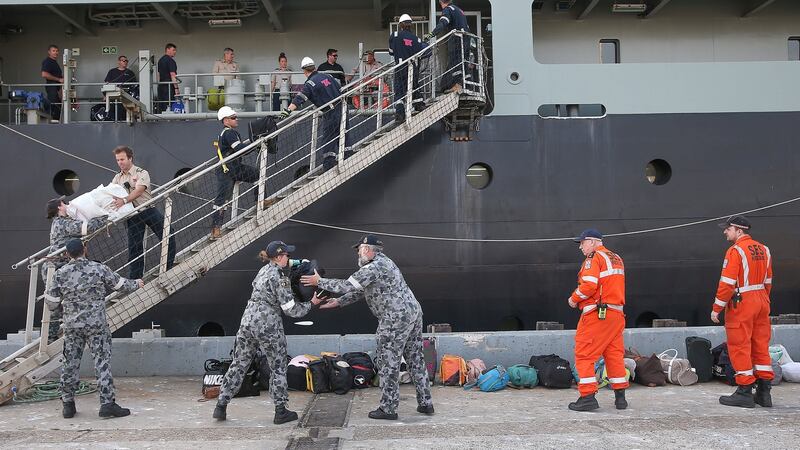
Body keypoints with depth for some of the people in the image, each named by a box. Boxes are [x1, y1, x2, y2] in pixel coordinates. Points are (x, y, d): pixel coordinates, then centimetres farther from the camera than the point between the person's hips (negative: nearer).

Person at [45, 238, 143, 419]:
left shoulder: (60, 274, -1)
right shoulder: (99, 269, -5)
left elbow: (51, 303, 4)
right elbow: (121, 285, 6)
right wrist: (136, 284, 27)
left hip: (71, 326, 3)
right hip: (96, 325, -3)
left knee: (71, 363, 11)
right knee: (102, 363, -1)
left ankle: (67, 404, 18)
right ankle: (107, 403, -5)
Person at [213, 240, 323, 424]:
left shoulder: (264, 270, 12)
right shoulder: (279, 278, -13)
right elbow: (291, 309, -12)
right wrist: (311, 303, 1)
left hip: (247, 321, 7)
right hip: (268, 326, -7)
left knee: (239, 364, 13)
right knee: (278, 368, 7)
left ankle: (221, 406, 14)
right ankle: (280, 412, 12)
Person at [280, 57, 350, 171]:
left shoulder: (310, 83, -10)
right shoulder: (327, 76, 10)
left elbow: (299, 99, -22)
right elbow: (340, 91, 17)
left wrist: (288, 110, -29)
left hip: (331, 114, -7)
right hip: (342, 108, 7)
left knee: (328, 141, 0)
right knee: (343, 136, 16)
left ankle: (328, 166, -1)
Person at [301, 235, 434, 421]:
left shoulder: (374, 267, -14)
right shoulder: (383, 262, 19)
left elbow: (348, 286, -15)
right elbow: (360, 291, 23)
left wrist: (320, 282, -4)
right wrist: (338, 302, 20)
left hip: (396, 318, -10)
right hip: (414, 312, 10)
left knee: (388, 363, -1)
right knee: (415, 360, 13)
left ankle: (388, 408, 6)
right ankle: (425, 403, 18)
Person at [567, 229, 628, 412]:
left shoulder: (594, 258, -8)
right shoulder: (616, 258, 19)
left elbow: (589, 285, -20)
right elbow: (611, 286, 17)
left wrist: (574, 299, -4)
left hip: (596, 314, -8)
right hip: (616, 313, 8)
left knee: (584, 354, -2)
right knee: (614, 354, 13)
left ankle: (588, 396, -5)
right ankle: (620, 397, 16)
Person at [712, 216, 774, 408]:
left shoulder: (735, 251, -14)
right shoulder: (764, 249, 10)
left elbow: (727, 283, -18)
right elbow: (768, 281, 14)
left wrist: (716, 308, -13)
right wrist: (762, 301, 22)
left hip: (741, 304, -8)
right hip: (761, 302, 8)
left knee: (740, 347, -1)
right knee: (761, 346, 12)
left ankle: (745, 392, 2)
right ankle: (764, 392, 16)